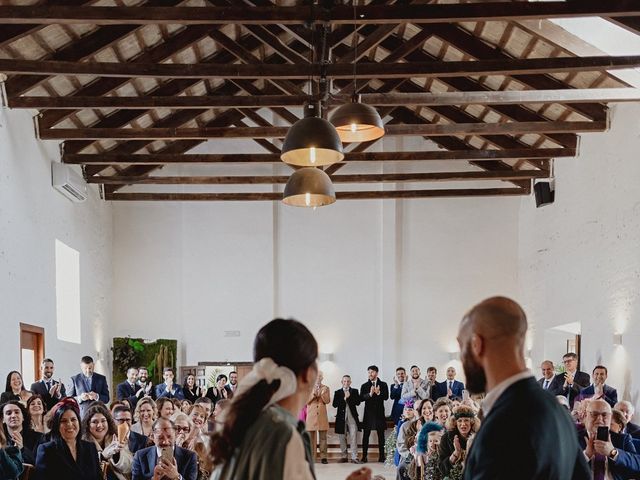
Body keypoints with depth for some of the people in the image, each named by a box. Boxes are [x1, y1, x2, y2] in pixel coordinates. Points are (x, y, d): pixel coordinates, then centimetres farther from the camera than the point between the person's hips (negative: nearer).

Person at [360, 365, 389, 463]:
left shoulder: (383, 385, 7)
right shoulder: (364, 386, 8)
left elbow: (386, 396, -5)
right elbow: (361, 397, -6)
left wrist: (378, 393, -22)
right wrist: (370, 394, -22)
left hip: (379, 413, 0)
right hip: (368, 413, 0)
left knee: (381, 435, 3)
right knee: (365, 435, -1)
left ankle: (381, 456, 8)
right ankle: (364, 456, 2)